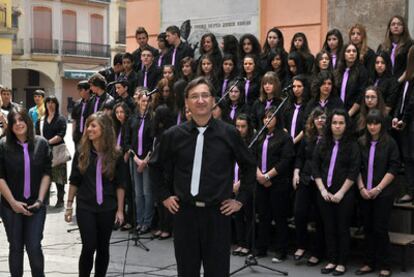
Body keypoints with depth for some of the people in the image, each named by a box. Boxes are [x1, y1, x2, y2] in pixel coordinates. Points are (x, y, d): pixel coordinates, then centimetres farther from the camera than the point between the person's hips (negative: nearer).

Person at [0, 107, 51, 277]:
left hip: (35, 205, 0)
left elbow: (47, 173, 1)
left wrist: (40, 199, -7)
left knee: (34, 247, -1)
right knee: (16, 247, 10)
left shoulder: (41, 144, -2)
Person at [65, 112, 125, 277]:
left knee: (103, 248, 9)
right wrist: (69, 205, 3)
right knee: (89, 247, -6)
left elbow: (119, 185, 0)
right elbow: (74, 181, 4)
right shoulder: (82, 153, -2)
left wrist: (120, 209, -2)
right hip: (85, 207, 0)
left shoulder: (115, 155, -4)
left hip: (107, 208, 0)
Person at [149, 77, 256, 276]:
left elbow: (249, 166, 9)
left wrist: (241, 199, 6)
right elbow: (156, 165, 15)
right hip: (184, 211, 1)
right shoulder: (173, 135, -1)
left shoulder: (229, 133, -4)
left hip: (217, 212, -1)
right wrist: (164, 196, 11)